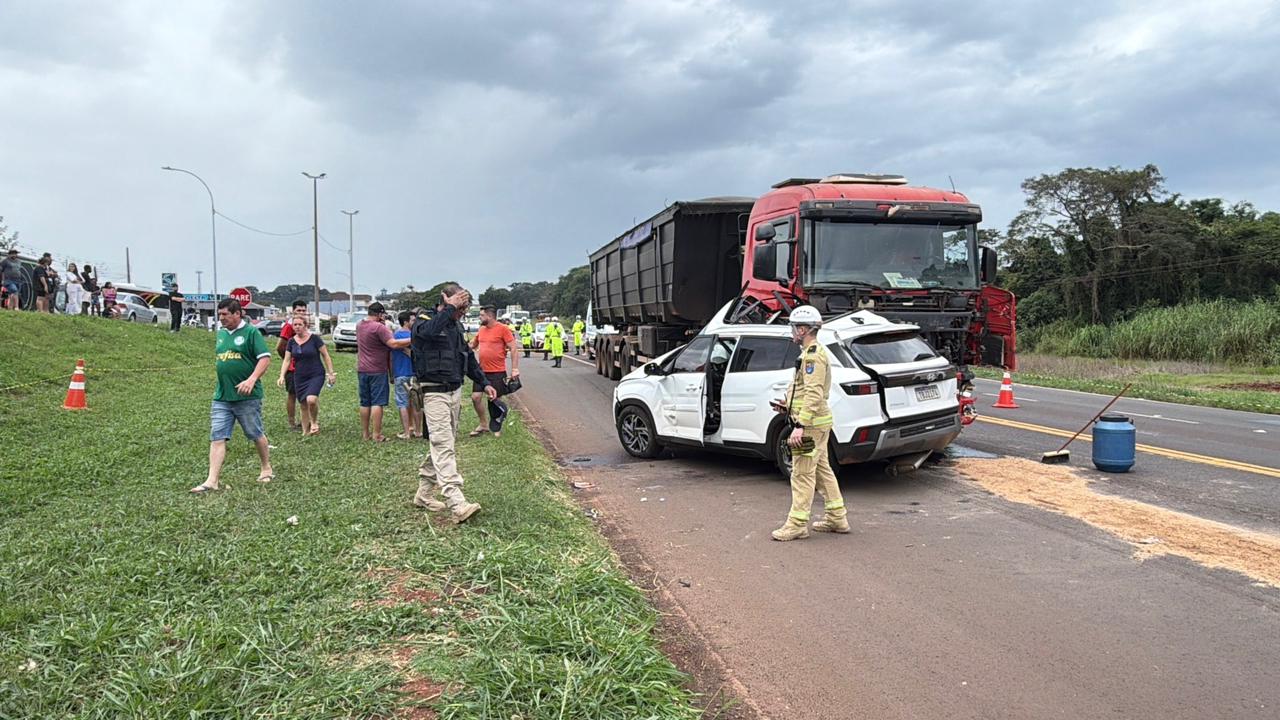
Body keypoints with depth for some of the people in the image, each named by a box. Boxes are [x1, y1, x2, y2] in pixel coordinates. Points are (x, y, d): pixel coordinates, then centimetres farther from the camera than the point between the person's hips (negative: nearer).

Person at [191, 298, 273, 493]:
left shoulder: (251, 332, -8)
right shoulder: (221, 333, 12)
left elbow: (265, 358, -15)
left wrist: (252, 379, -27)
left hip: (247, 397, -6)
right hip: (221, 397, 6)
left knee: (256, 435, 8)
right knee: (217, 438, -2)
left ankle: (266, 469, 28)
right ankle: (212, 481, -4)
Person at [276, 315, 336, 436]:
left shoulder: (314, 338, -8)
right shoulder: (291, 341, 4)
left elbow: (326, 356, -4)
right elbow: (287, 360, 6)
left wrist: (330, 373, -6)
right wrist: (282, 376, -6)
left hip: (316, 375, -4)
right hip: (299, 378, 5)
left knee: (311, 400, -26)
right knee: (304, 405, 8)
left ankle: (315, 422, 1)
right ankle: (306, 432, 21)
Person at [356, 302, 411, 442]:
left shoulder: (359, 325, 9)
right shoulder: (379, 327, -16)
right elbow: (393, 344, -24)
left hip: (362, 370, 7)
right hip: (377, 371, -7)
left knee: (365, 403, 12)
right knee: (377, 403, -5)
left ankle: (365, 433, 18)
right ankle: (376, 435, -6)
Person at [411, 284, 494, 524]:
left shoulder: (456, 327, 15)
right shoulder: (426, 323, -11)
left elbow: (468, 358, 24)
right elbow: (428, 332, -37)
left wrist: (484, 383, 17)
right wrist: (451, 308, -31)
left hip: (455, 391, 9)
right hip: (435, 393, -9)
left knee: (441, 445, 13)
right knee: (443, 446, -14)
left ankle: (424, 494, 25)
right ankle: (457, 504, -22)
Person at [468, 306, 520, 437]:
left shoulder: (503, 329, -10)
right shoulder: (481, 330, 9)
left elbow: (513, 349, -12)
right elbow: (472, 345, 26)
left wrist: (515, 369, -17)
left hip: (497, 372, -6)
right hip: (481, 371, 6)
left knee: (493, 399, 3)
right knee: (475, 397, 0)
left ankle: (496, 428, 22)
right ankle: (483, 424, 18)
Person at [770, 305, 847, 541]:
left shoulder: (813, 355, -17)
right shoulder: (812, 353, 17)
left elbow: (814, 394, -25)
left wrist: (800, 426, -28)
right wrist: (788, 406, 16)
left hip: (811, 424, -11)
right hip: (817, 423, 11)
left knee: (802, 474, -6)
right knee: (822, 470, 16)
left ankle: (797, 524, -1)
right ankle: (836, 518, 23)